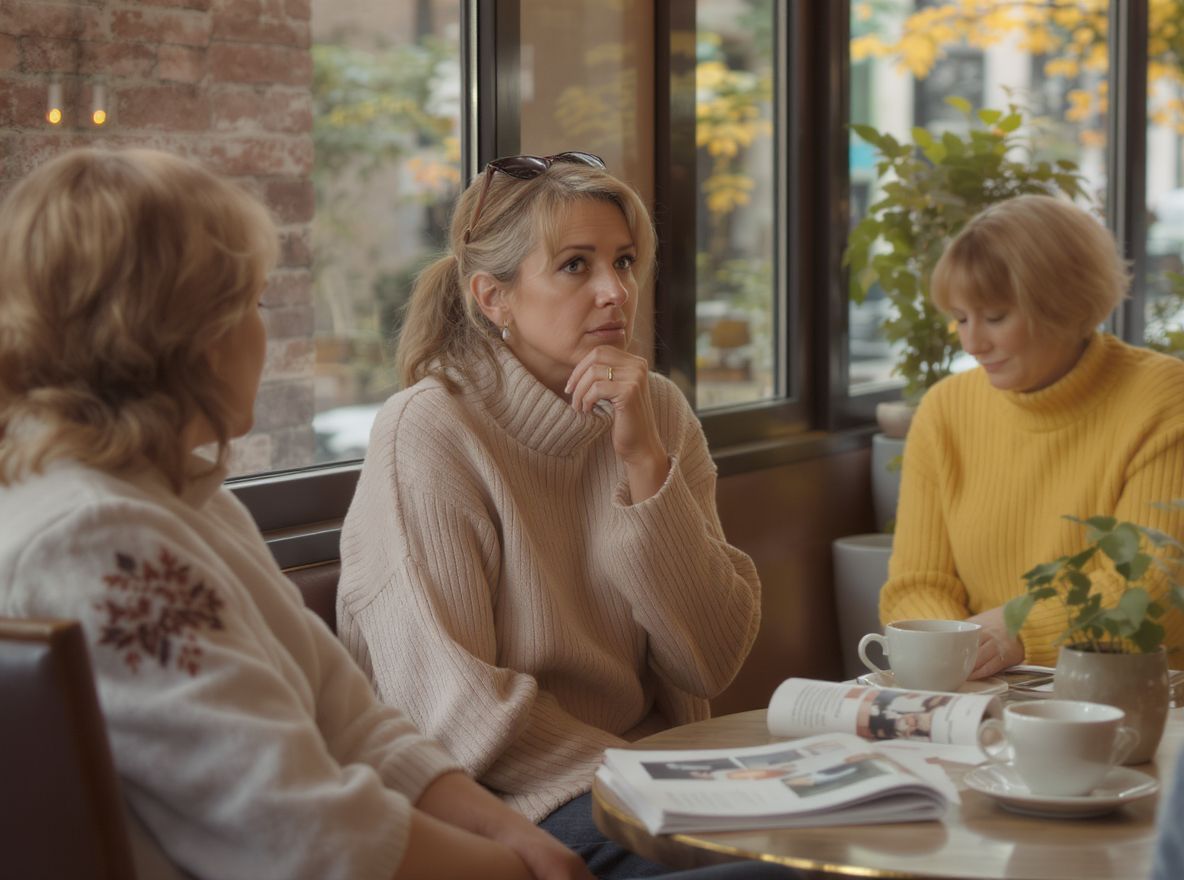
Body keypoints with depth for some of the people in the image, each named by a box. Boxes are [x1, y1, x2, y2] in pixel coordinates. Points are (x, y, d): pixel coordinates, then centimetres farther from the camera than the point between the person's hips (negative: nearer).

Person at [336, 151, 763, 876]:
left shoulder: (660, 411, 6)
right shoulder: (427, 434, -10)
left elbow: (712, 664, -3)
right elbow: (451, 705, -16)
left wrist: (646, 461, -12)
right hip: (510, 808, -5)